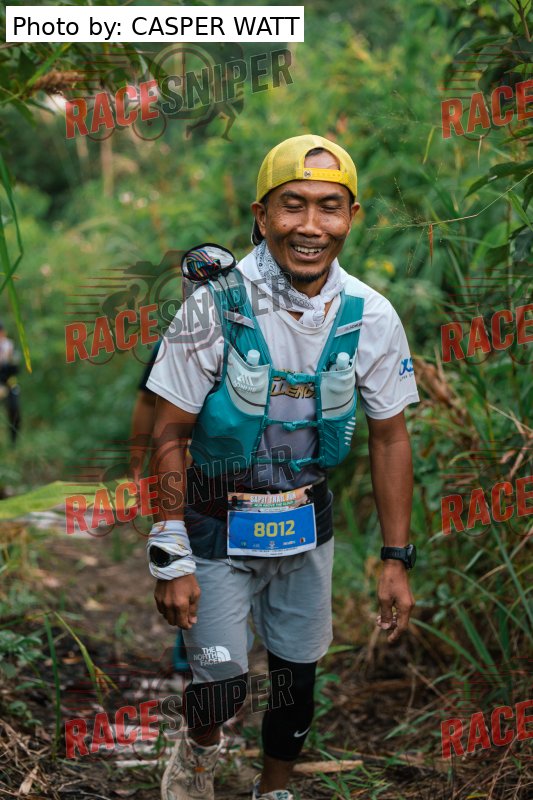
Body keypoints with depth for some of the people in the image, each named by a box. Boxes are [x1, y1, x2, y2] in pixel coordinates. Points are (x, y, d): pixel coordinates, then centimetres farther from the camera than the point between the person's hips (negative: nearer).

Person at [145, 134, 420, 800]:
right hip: (216, 525, -3)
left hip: (308, 523, 3)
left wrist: (396, 559, -1)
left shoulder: (371, 317, -10)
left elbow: (389, 438, 0)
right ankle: (199, 745, 35)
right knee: (222, 689, -2)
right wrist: (172, 562, -15)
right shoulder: (215, 306, -20)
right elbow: (169, 435, -14)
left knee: (297, 681, 15)